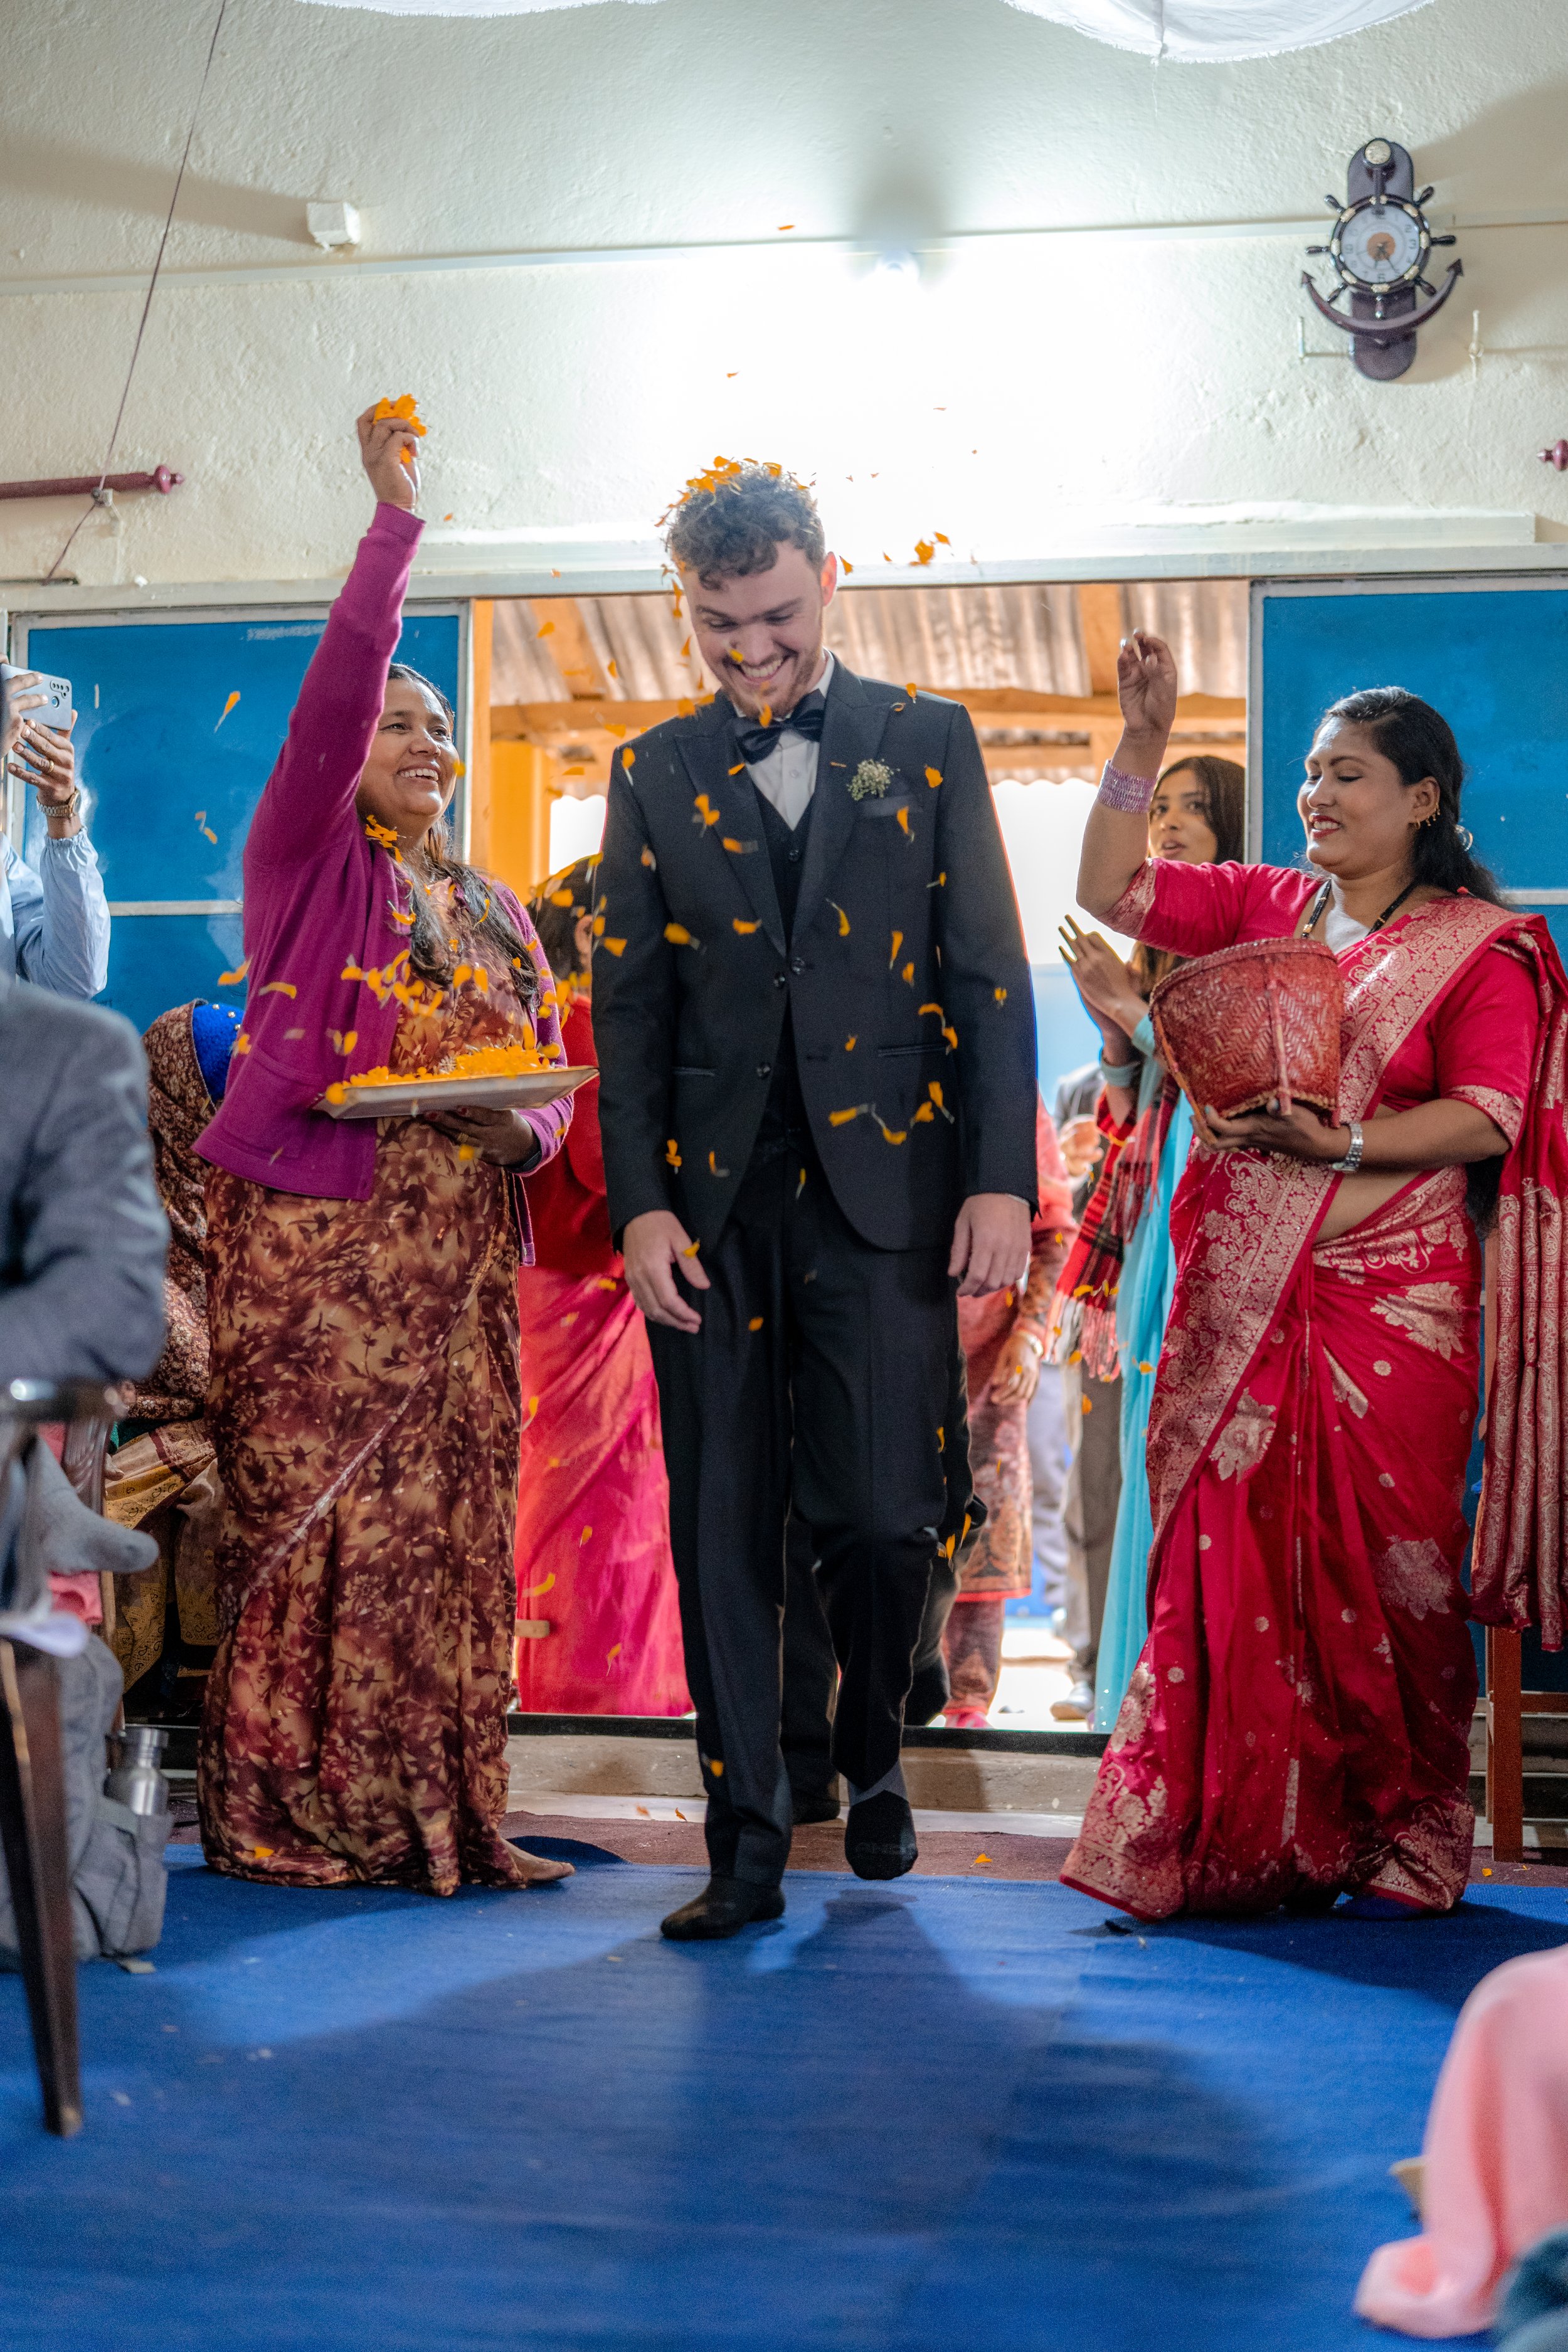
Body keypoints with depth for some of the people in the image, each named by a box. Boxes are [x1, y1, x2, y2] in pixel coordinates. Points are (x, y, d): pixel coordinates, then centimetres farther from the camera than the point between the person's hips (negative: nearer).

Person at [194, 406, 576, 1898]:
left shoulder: (494, 911, 20)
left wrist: (524, 1131, -5)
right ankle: (291, 1813, -1)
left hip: (453, 1253, 5)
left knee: (446, 1522, 1)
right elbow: (328, 702, -9)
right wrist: (392, 520, -14)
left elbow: (551, 1075, 18)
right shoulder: (307, 862, 6)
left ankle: (435, 1813, 5)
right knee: (304, 1512, -7)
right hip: (310, 1232, -4)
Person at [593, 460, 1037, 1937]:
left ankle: (872, 1759, 26)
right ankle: (746, 1846, 13)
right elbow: (626, 1010, 8)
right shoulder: (654, 776, 11)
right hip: (713, 1205, 2)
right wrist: (639, 1203, -3)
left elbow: (991, 975, 4)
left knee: (881, 1515, -4)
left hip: (884, 1191, -1)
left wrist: (1002, 1178, -5)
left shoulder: (925, 742, 8)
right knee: (723, 1532, 3)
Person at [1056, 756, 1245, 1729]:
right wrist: (1116, 1027, 1)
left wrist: (1134, 1009, -10)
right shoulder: (1162, 943, 20)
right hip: (1155, 1209, 8)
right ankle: (1148, 1679, 13)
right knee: (1155, 1439, 8)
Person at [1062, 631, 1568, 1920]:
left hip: (1387, 1304, -4)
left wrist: (1338, 1141, -20)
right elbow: (1112, 889, 13)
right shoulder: (1265, 906, 14)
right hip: (1240, 1297, 4)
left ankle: (1406, 1843, 12)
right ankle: (1244, 1843, 10)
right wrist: (1143, 745, 4)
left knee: (1379, 1569, -1)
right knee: (1234, 1559, 2)